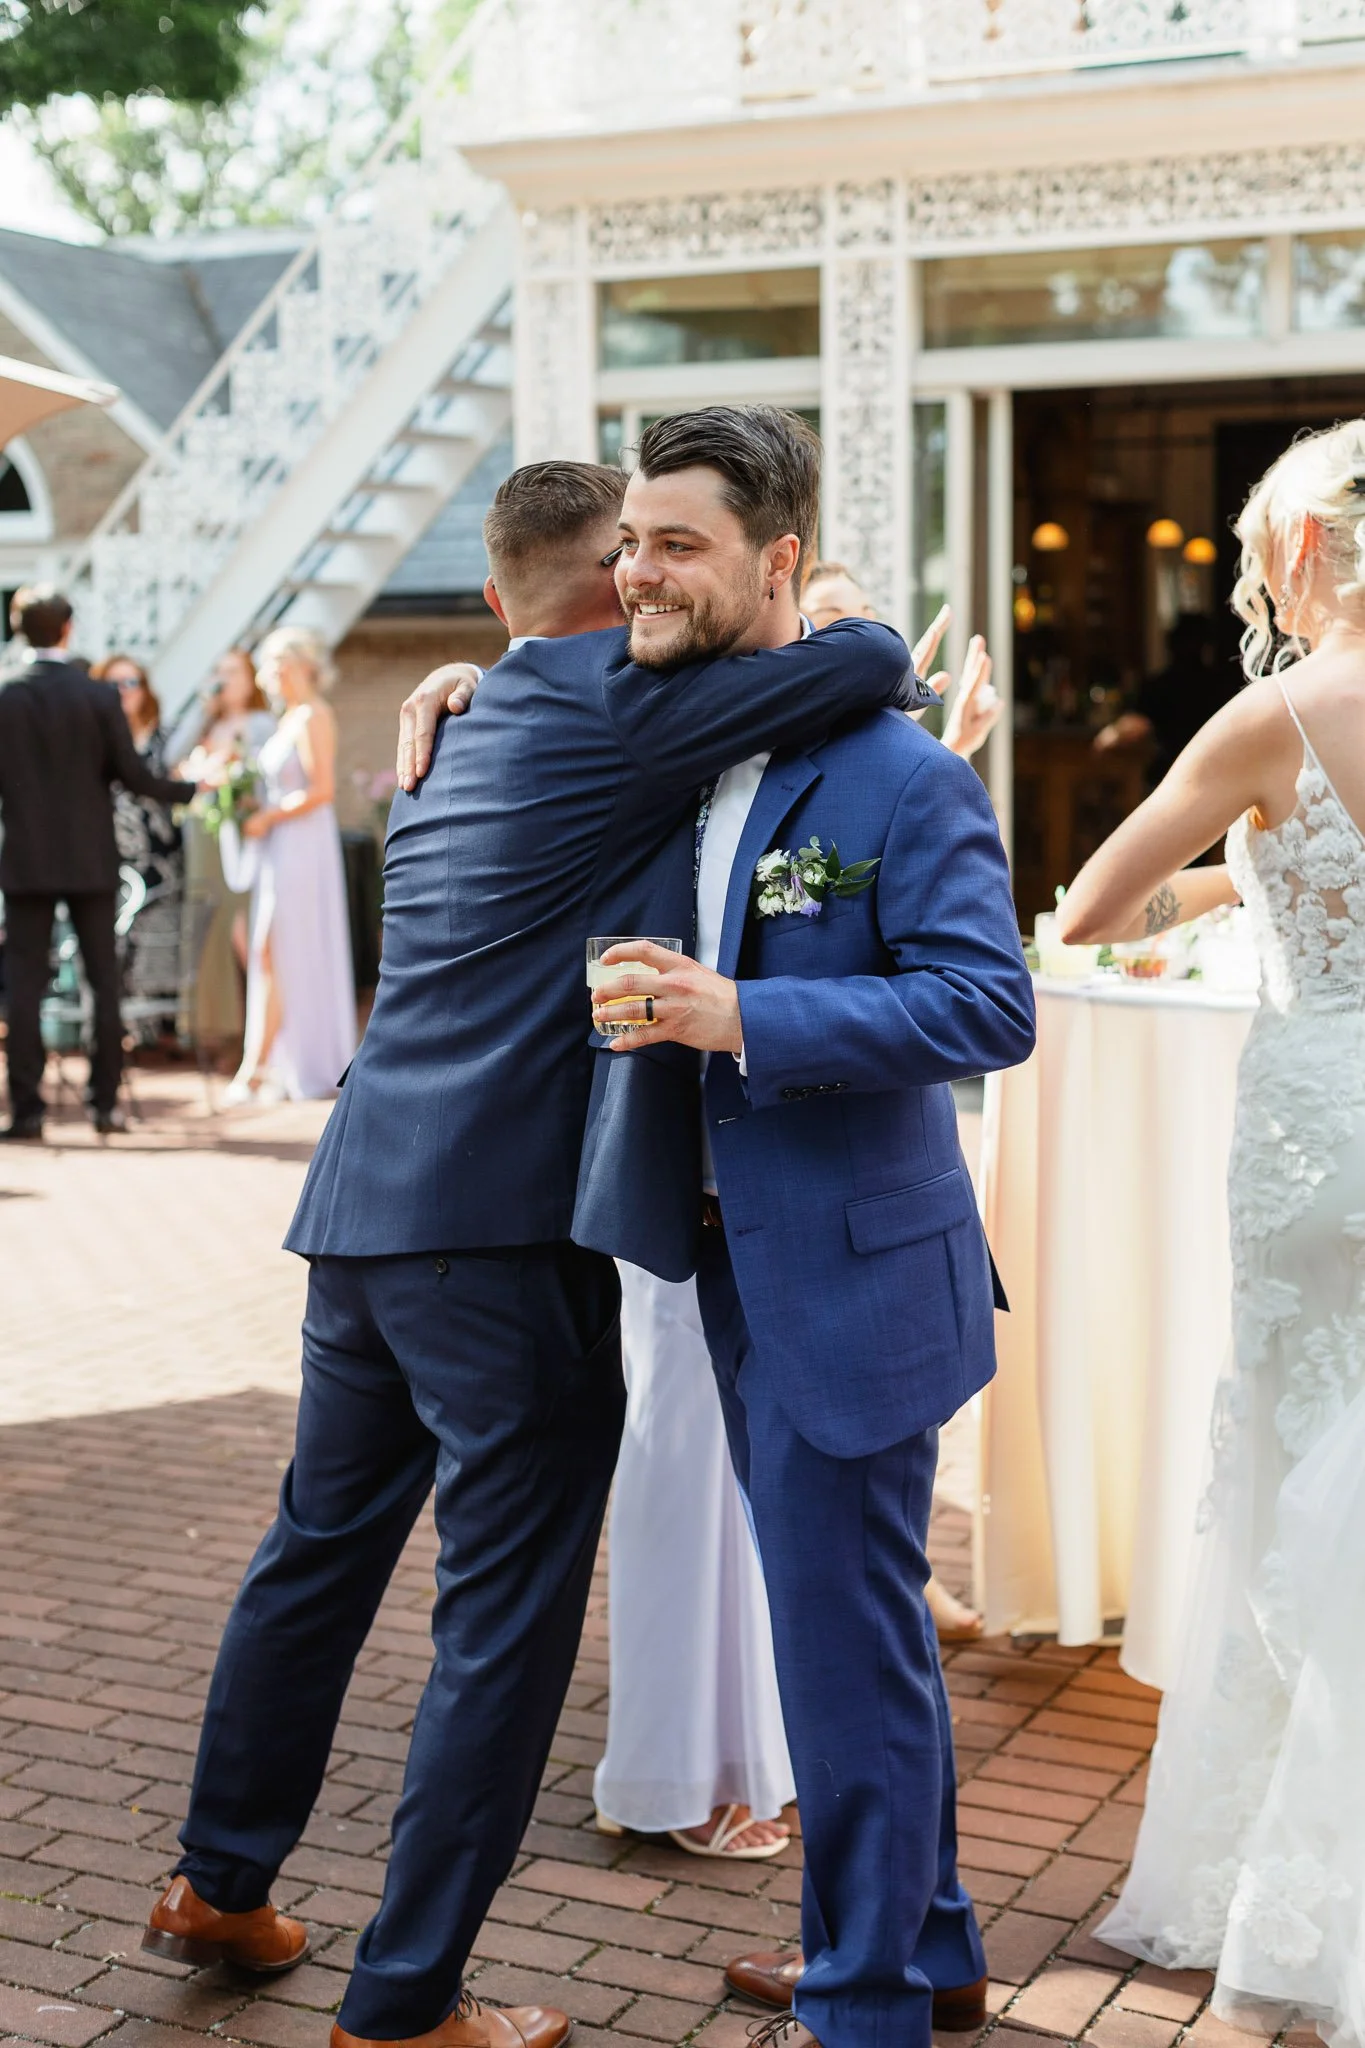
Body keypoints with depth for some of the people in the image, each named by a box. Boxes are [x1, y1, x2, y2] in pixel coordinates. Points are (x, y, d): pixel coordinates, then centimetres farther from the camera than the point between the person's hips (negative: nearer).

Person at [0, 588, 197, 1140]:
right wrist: (189, 789, 10)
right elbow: (132, 774, -4)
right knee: (104, 980, 8)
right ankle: (105, 1103, 9)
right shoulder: (100, 697, -6)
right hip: (92, 860, 0)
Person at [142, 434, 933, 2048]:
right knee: (506, 1617, 2)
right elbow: (867, 663, -11)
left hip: (365, 1203, 9)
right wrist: (891, 668, 10)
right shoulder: (620, 704, -7)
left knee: (320, 1549, 22)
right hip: (505, 1223, -9)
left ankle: (219, 1884, 38)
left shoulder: (456, 740, 19)